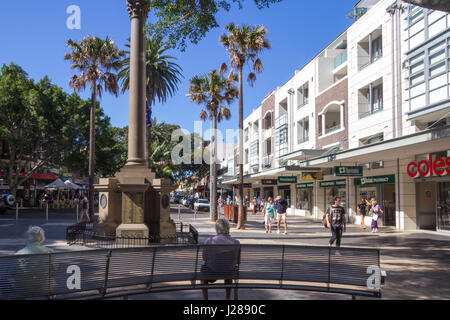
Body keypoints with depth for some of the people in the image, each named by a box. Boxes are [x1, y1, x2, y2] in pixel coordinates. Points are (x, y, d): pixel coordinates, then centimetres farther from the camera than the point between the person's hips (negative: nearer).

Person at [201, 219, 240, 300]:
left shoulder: (208, 241, -22)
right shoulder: (236, 243, -18)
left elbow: (205, 258, -7)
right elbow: (236, 261, -4)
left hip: (212, 272, -1)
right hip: (229, 273, 2)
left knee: (203, 269, 33)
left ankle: (205, 298, 37)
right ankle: (228, 298, 44)